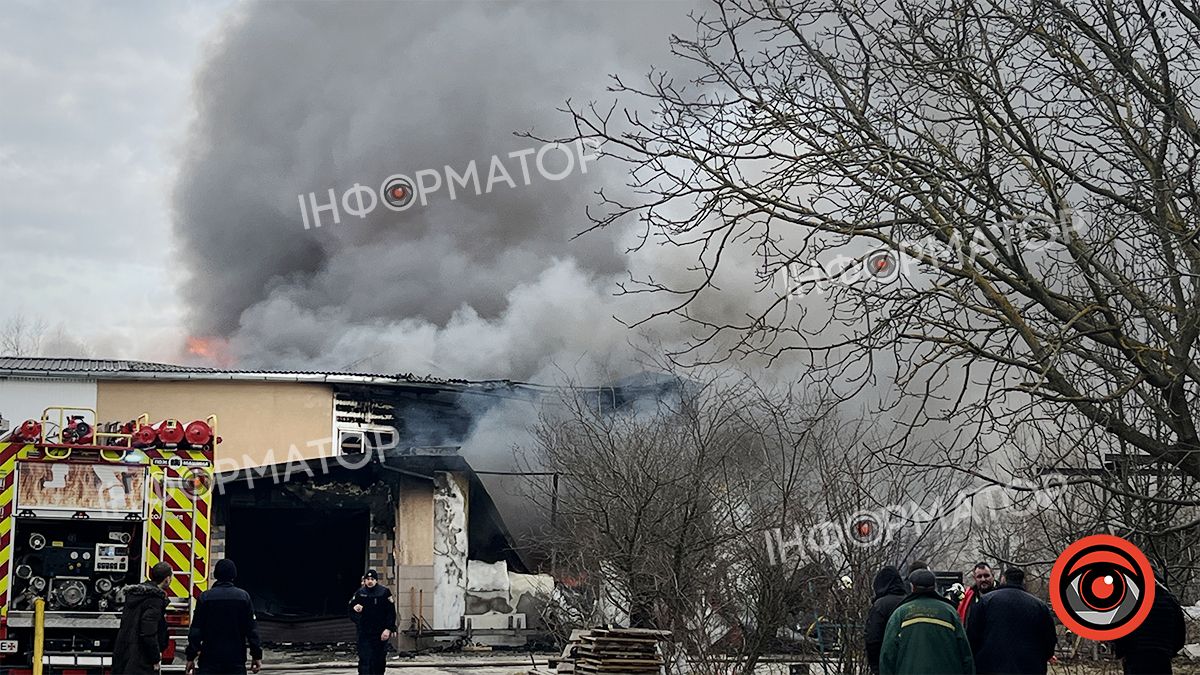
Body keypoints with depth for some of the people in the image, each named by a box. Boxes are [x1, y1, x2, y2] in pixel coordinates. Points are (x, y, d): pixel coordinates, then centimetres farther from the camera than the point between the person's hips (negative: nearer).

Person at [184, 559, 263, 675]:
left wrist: (191, 657, 2)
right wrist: (257, 656, 4)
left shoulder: (205, 597, -3)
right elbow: (252, 630, -2)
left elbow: (195, 630, -4)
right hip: (236, 659, 1)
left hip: (209, 658, -1)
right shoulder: (244, 597, -1)